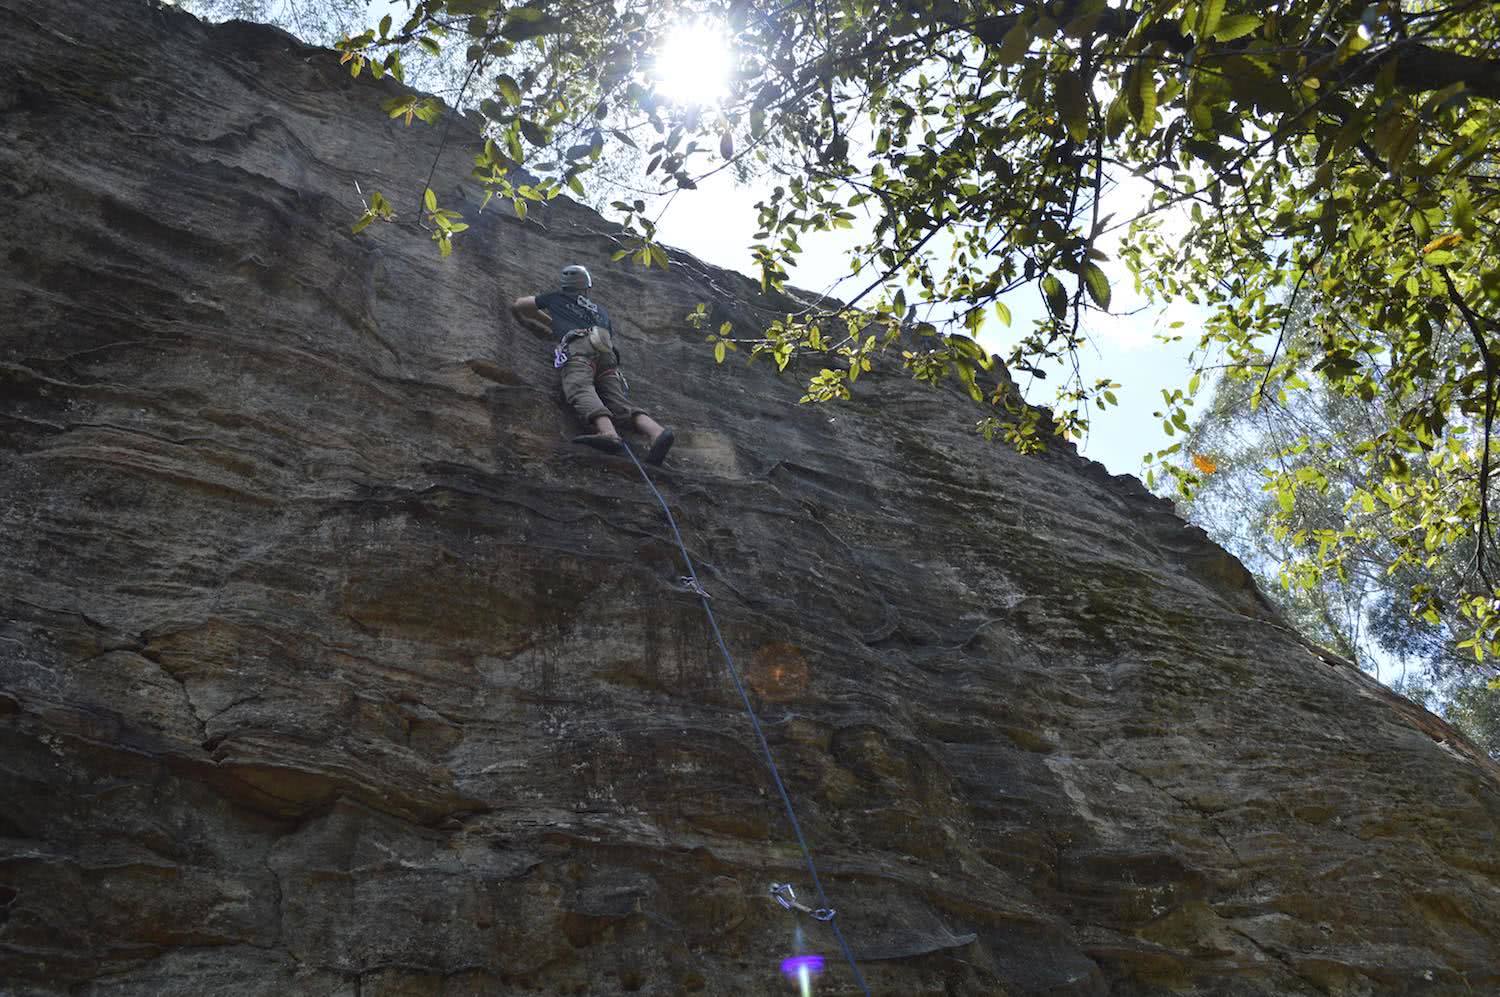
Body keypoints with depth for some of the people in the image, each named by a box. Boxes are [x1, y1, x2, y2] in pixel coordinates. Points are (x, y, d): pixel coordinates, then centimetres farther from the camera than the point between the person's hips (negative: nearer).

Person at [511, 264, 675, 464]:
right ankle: (657, 432, -42)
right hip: (606, 352, 4)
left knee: (580, 390, -28)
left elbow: (517, 305, 40)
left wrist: (526, 322, 62)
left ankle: (609, 433, -59)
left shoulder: (557, 298, 32)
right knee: (618, 402, -12)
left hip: (579, 345, -4)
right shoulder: (600, 310, 41)